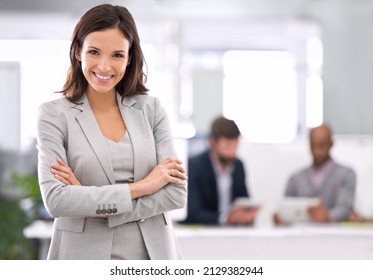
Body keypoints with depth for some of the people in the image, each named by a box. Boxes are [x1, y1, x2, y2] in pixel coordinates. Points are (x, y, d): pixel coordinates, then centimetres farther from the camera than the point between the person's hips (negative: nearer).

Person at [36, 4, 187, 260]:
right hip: (86, 255, -2)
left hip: (153, 253, 2)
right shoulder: (55, 114, -6)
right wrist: (141, 187, -15)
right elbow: (55, 200, -16)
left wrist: (89, 200, -15)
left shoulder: (151, 109, 1)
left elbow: (176, 193, -7)